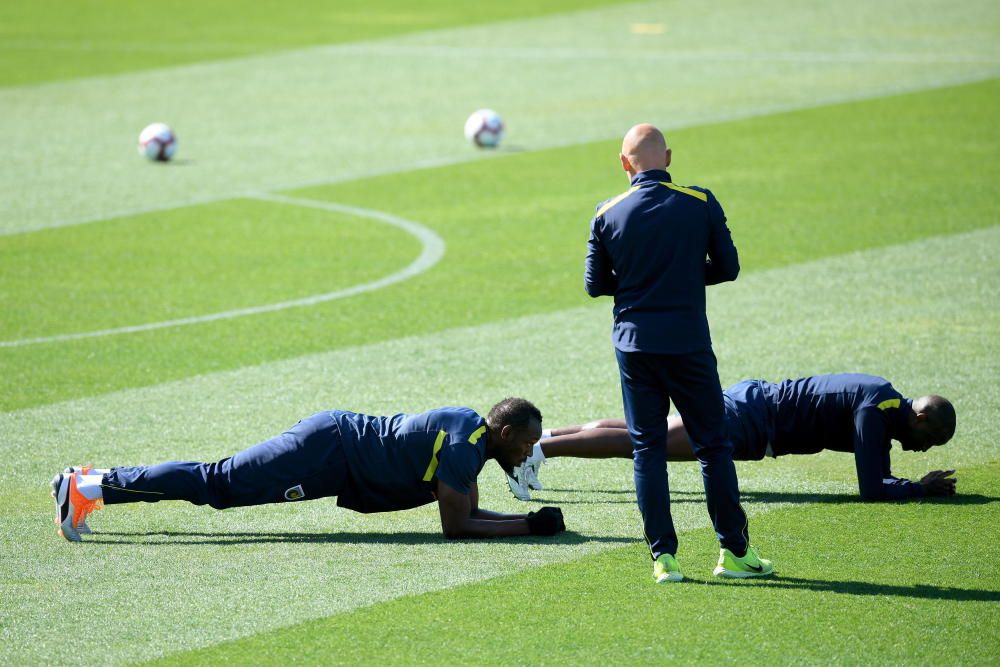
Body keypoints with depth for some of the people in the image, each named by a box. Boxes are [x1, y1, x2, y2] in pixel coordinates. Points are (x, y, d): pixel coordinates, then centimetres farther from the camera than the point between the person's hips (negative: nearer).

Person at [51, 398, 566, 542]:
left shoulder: (473, 429, 11)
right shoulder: (464, 446, -18)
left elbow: (468, 511, 21)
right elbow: (455, 527, -20)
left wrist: (531, 519, 9)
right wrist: (529, 526, -15)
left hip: (339, 435, 8)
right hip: (327, 452, -8)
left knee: (217, 482, 10)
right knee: (217, 484, -8)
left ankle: (94, 483, 11)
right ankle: (94, 487, -10)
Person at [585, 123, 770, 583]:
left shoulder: (608, 214, -2)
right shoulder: (700, 204, -6)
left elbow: (595, 284, 4)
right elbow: (727, 267, 1)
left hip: (634, 345, 1)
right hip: (688, 342, -1)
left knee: (647, 447, 7)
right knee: (712, 445, 8)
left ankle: (663, 556, 2)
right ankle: (734, 552, 10)